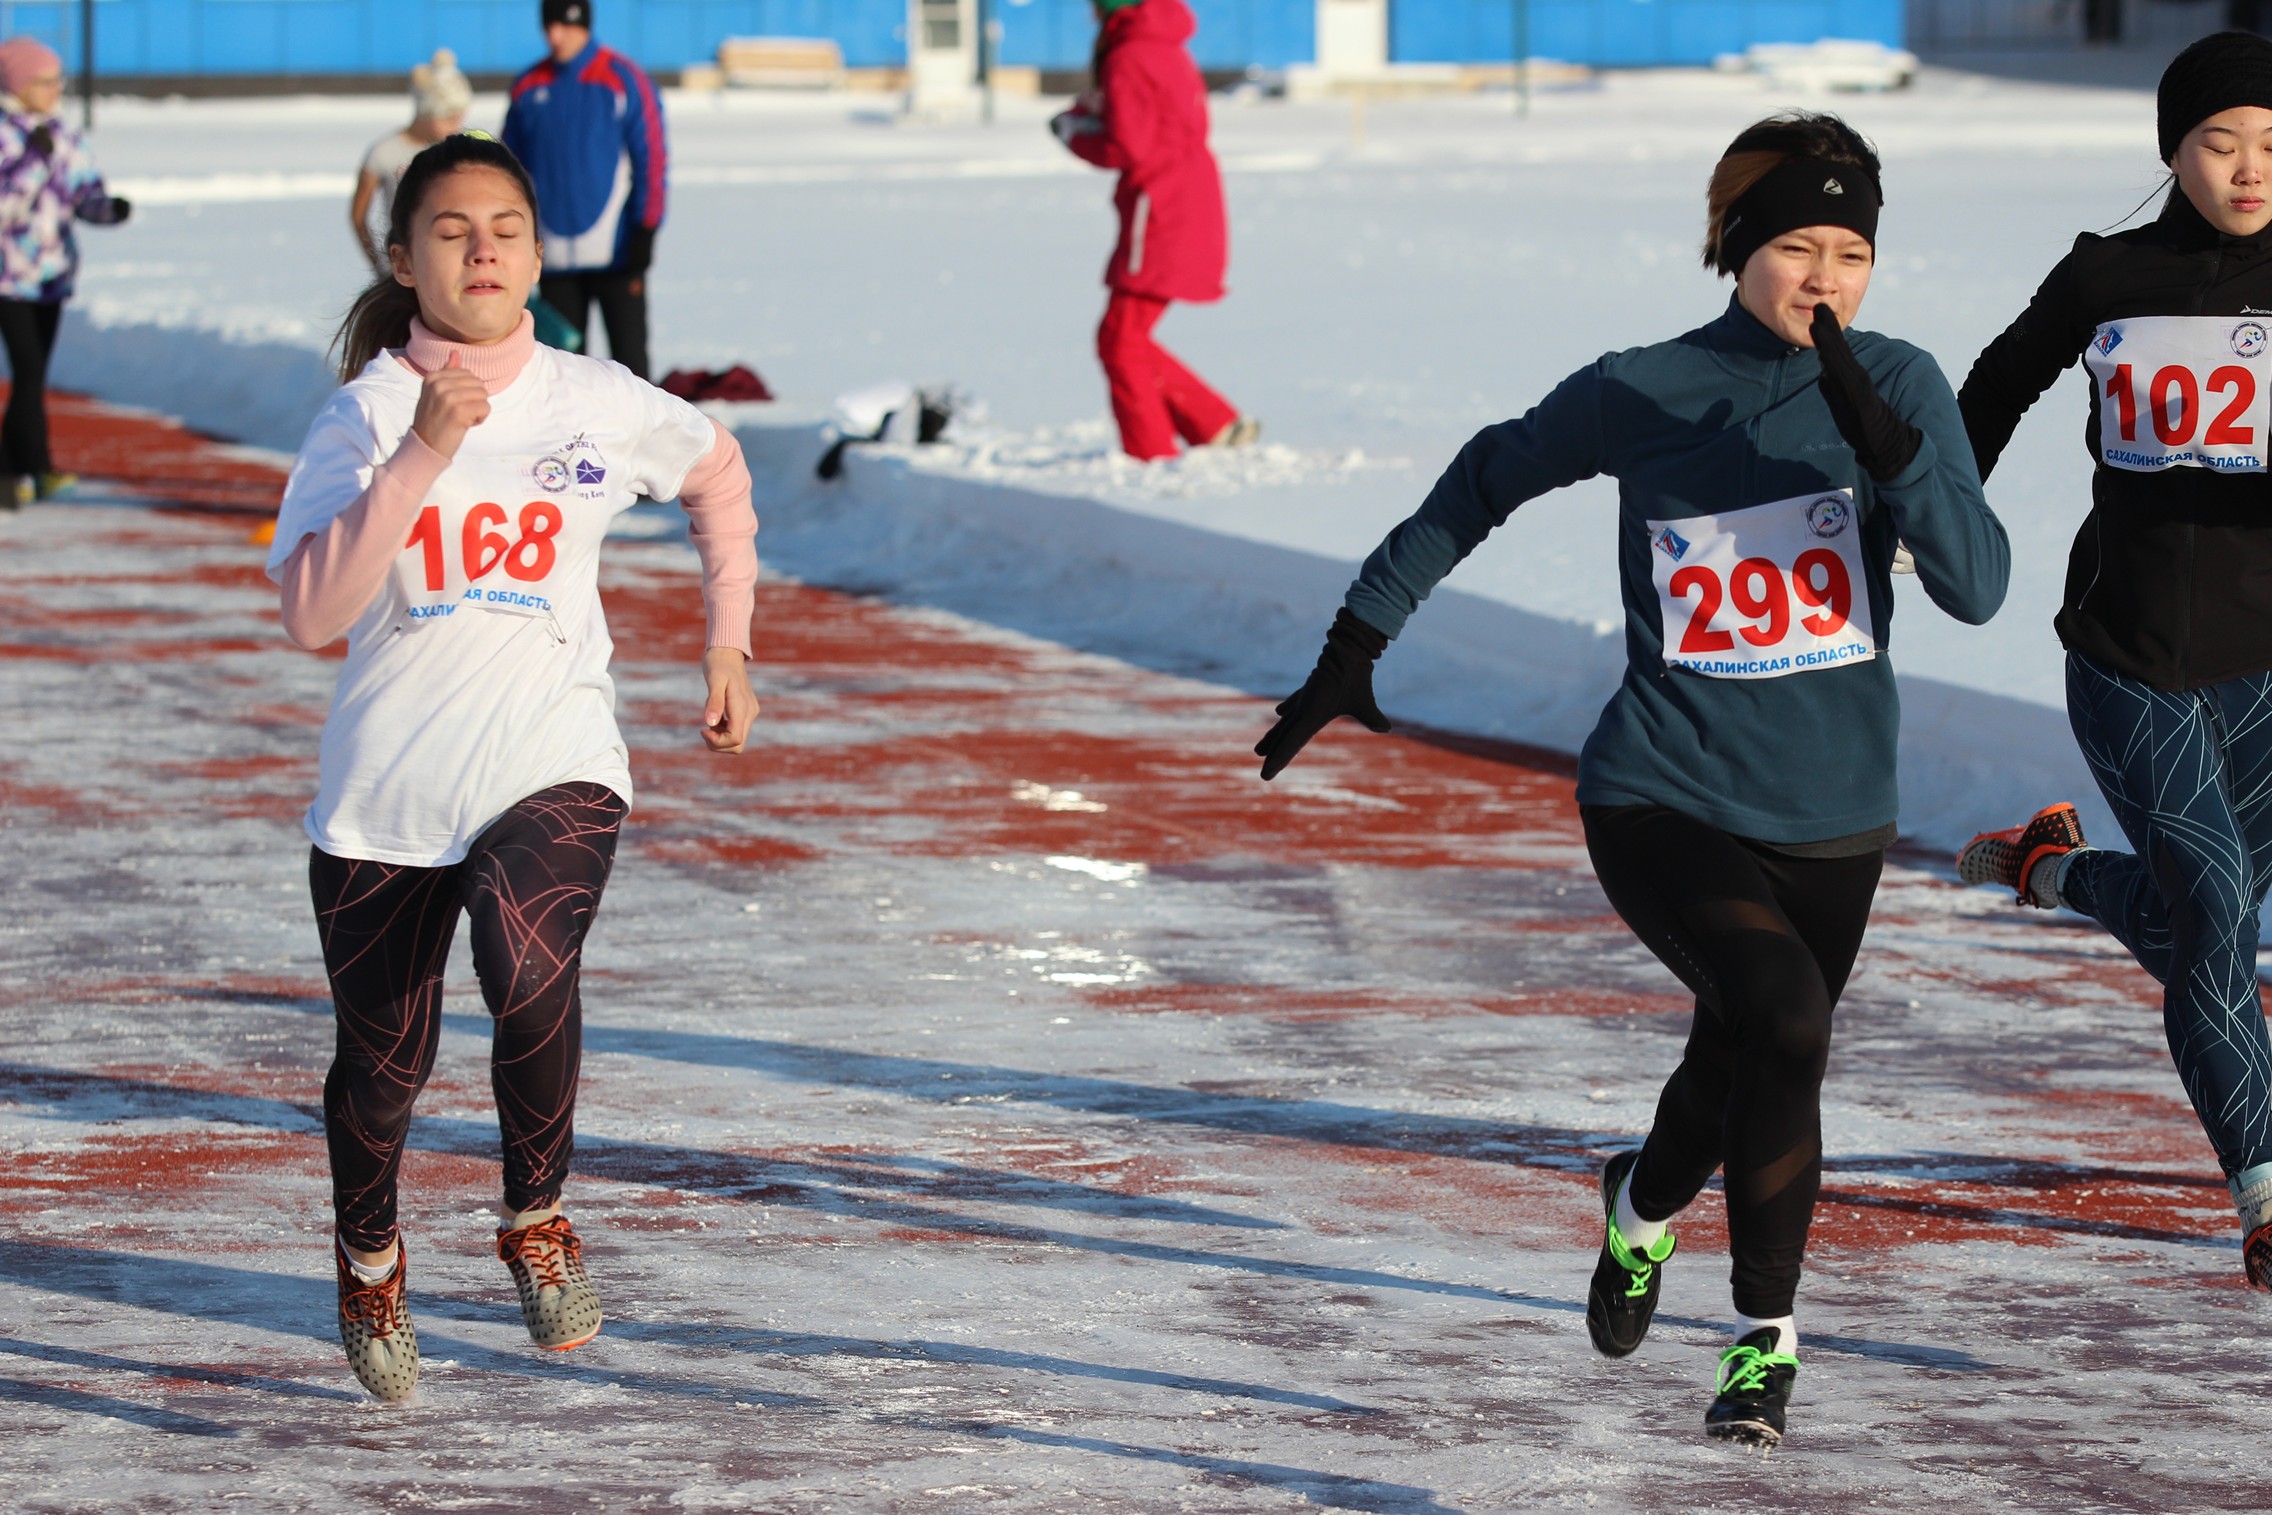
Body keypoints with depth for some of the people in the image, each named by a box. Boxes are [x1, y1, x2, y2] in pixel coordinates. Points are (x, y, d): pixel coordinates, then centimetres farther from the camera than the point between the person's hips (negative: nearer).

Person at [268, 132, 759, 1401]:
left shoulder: (598, 405, 1)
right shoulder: (367, 414, -4)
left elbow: (717, 471, 24)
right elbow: (312, 612, -17)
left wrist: (730, 644, 21)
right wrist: (421, 459, -23)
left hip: (553, 768, -1)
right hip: (385, 791, 1)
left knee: (529, 966, -30)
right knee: (385, 1058, 9)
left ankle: (537, 1216, -3)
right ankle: (371, 1260, 42)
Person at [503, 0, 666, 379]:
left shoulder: (625, 79, -4)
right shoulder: (529, 88, 8)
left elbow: (652, 158, -4)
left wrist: (645, 231, -9)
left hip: (614, 249, -4)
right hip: (555, 256, 4)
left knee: (628, 355, -3)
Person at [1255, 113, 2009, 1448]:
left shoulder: (1900, 388, -5)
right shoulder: (1640, 396, -8)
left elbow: (1978, 586, -15)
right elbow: (1487, 482, 8)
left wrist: (1883, 443, -30)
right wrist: (1355, 647, 10)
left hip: (1834, 821, 3)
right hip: (1664, 800, -3)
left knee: (1746, 1072, 17)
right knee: (1783, 1017, -26)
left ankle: (1645, 1205, 52)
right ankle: (1769, 1335, -5)